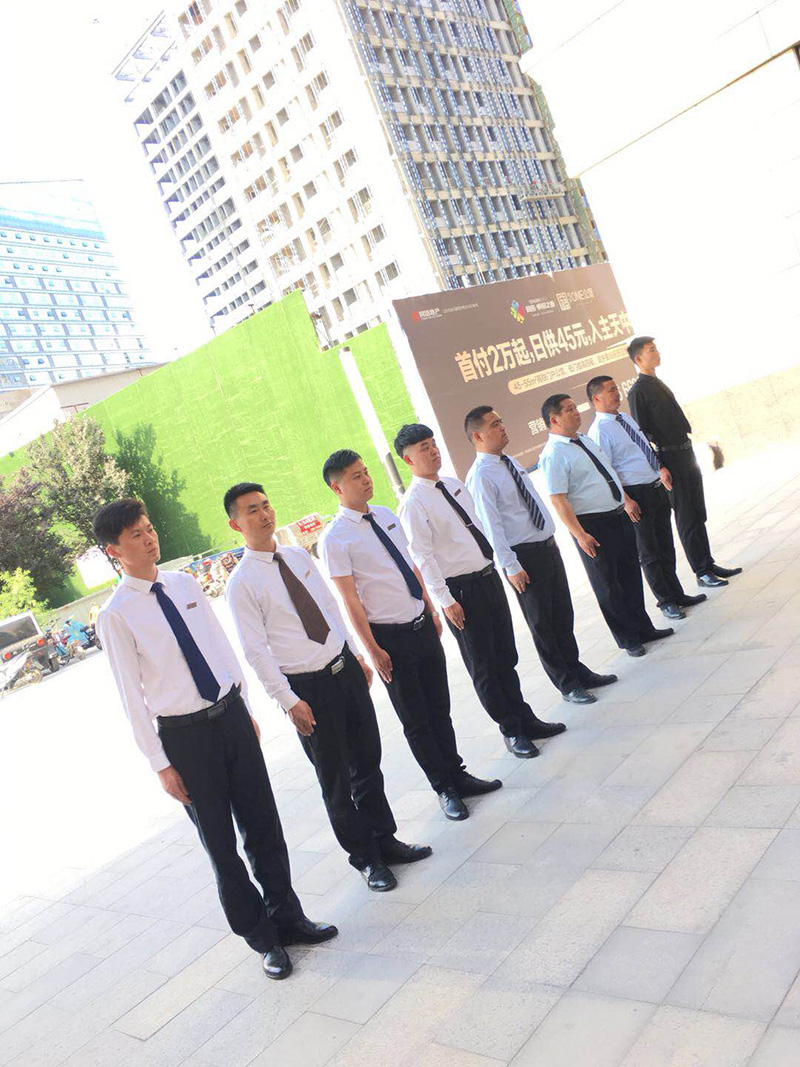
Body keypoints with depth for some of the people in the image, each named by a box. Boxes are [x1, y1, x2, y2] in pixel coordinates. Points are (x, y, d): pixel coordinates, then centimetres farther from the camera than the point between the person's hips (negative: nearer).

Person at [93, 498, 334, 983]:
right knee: (221, 844, 10)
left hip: (231, 713, 4)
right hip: (184, 734, -4)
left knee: (264, 824, 13)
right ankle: (260, 935, 29)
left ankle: (287, 915, 34)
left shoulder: (185, 583, 3)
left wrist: (246, 708, 13)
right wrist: (160, 763, -8)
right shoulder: (116, 615, -12)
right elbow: (132, 695, -9)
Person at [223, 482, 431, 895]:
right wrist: (288, 701, -16)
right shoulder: (242, 583, -13)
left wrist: (357, 655, 14)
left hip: (344, 666, 6)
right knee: (336, 779, 9)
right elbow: (256, 651, -13)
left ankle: (385, 840, 35)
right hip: (307, 686, -5)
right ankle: (364, 855, 28)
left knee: (367, 761, 16)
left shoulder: (299, 556, 6)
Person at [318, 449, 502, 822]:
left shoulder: (387, 516, 6)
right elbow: (349, 599, -14)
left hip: (422, 624, 6)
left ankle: (457, 775, 34)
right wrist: (372, 649, -14)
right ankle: (444, 788, 25)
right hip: (390, 636, -6)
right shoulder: (334, 539, -14)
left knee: (440, 708, 17)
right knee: (415, 720, 9)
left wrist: (432, 609, 15)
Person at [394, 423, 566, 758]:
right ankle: (512, 731, 23)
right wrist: (446, 601, -18)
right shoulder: (414, 503, -14)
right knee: (483, 667, 8)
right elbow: (422, 556, -16)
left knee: (506, 656, 18)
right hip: (461, 589, -7)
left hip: (488, 576, 7)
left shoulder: (455, 484, 9)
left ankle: (526, 719, 33)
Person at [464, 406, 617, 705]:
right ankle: (567, 684, 22)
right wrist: (510, 566, -20)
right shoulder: (480, 476, -17)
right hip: (524, 556, -8)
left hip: (548, 546, 8)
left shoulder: (510, 462, 10)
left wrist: (550, 539, 18)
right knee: (542, 624, 7)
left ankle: (578, 671, 36)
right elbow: (491, 525, -19)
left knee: (563, 616, 18)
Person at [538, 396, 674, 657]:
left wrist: (627, 500, 20)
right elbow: (558, 500, -21)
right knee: (608, 586, 6)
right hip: (593, 525, -8)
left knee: (630, 576, 18)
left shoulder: (585, 440, 12)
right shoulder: (553, 455, -16)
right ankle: (628, 639, 21)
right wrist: (580, 535, -25)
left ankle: (643, 628, 34)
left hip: (619, 516, 8)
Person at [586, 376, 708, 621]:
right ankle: (666, 601, 23)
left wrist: (661, 468, 9)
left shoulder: (626, 417, 10)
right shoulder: (599, 431, -16)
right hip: (636, 495, -8)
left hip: (657, 488, 8)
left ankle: (677, 595, 33)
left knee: (666, 547, 19)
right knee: (649, 553, 8)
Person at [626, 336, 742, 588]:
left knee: (698, 515, 13)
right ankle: (702, 572, 6)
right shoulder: (637, 391, -11)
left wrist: (689, 454, 19)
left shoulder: (659, 384, 16)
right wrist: (660, 467, -20)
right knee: (687, 518, -2)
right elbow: (642, 433, -16)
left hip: (686, 453, 9)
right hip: (670, 459, -9)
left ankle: (709, 564, 22)